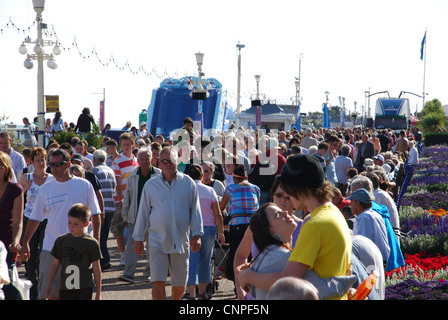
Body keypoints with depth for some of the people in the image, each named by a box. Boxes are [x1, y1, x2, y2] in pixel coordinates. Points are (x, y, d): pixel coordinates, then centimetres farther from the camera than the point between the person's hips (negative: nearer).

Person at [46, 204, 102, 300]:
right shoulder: (61, 241, 4)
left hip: (84, 289, -3)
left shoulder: (92, 243, -3)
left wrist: (98, 293, 3)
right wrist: (49, 286, 8)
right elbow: (55, 264, 10)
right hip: (65, 288, 3)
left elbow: (96, 269, 2)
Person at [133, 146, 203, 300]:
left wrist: (197, 235, -1)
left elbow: (195, 211, 7)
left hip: (181, 241, 1)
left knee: (180, 284, 9)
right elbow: (143, 212, 10)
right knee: (158, 282, -10)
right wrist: (138, 238, 8)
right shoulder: (150, 185, 5)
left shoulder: (188, 183, 5)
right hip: (157, 241, -1)